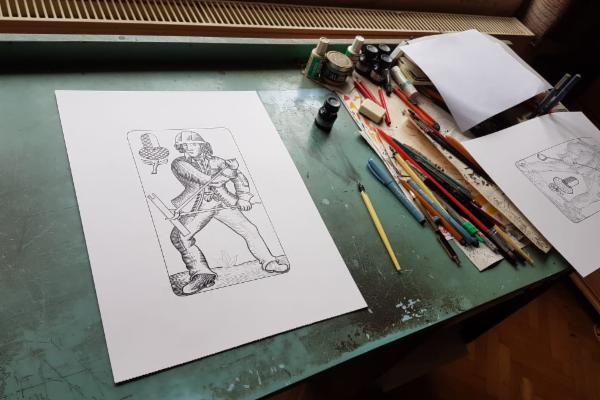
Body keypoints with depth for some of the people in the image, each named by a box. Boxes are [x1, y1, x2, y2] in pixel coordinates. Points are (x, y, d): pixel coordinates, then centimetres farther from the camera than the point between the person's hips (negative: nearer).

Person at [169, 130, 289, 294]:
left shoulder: (215, 161, 10)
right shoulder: (179, 164, 0)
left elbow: (239, 177, 12)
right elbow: (204, 180, -14)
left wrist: (243, 197, -3)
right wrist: (228, 169, -10)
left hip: (224, 203, 2)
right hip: (199, 207, -2)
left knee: (250, 230, -8)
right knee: (178, 236, -24)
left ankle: (269, 262, 9)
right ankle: (202, 274, -26)